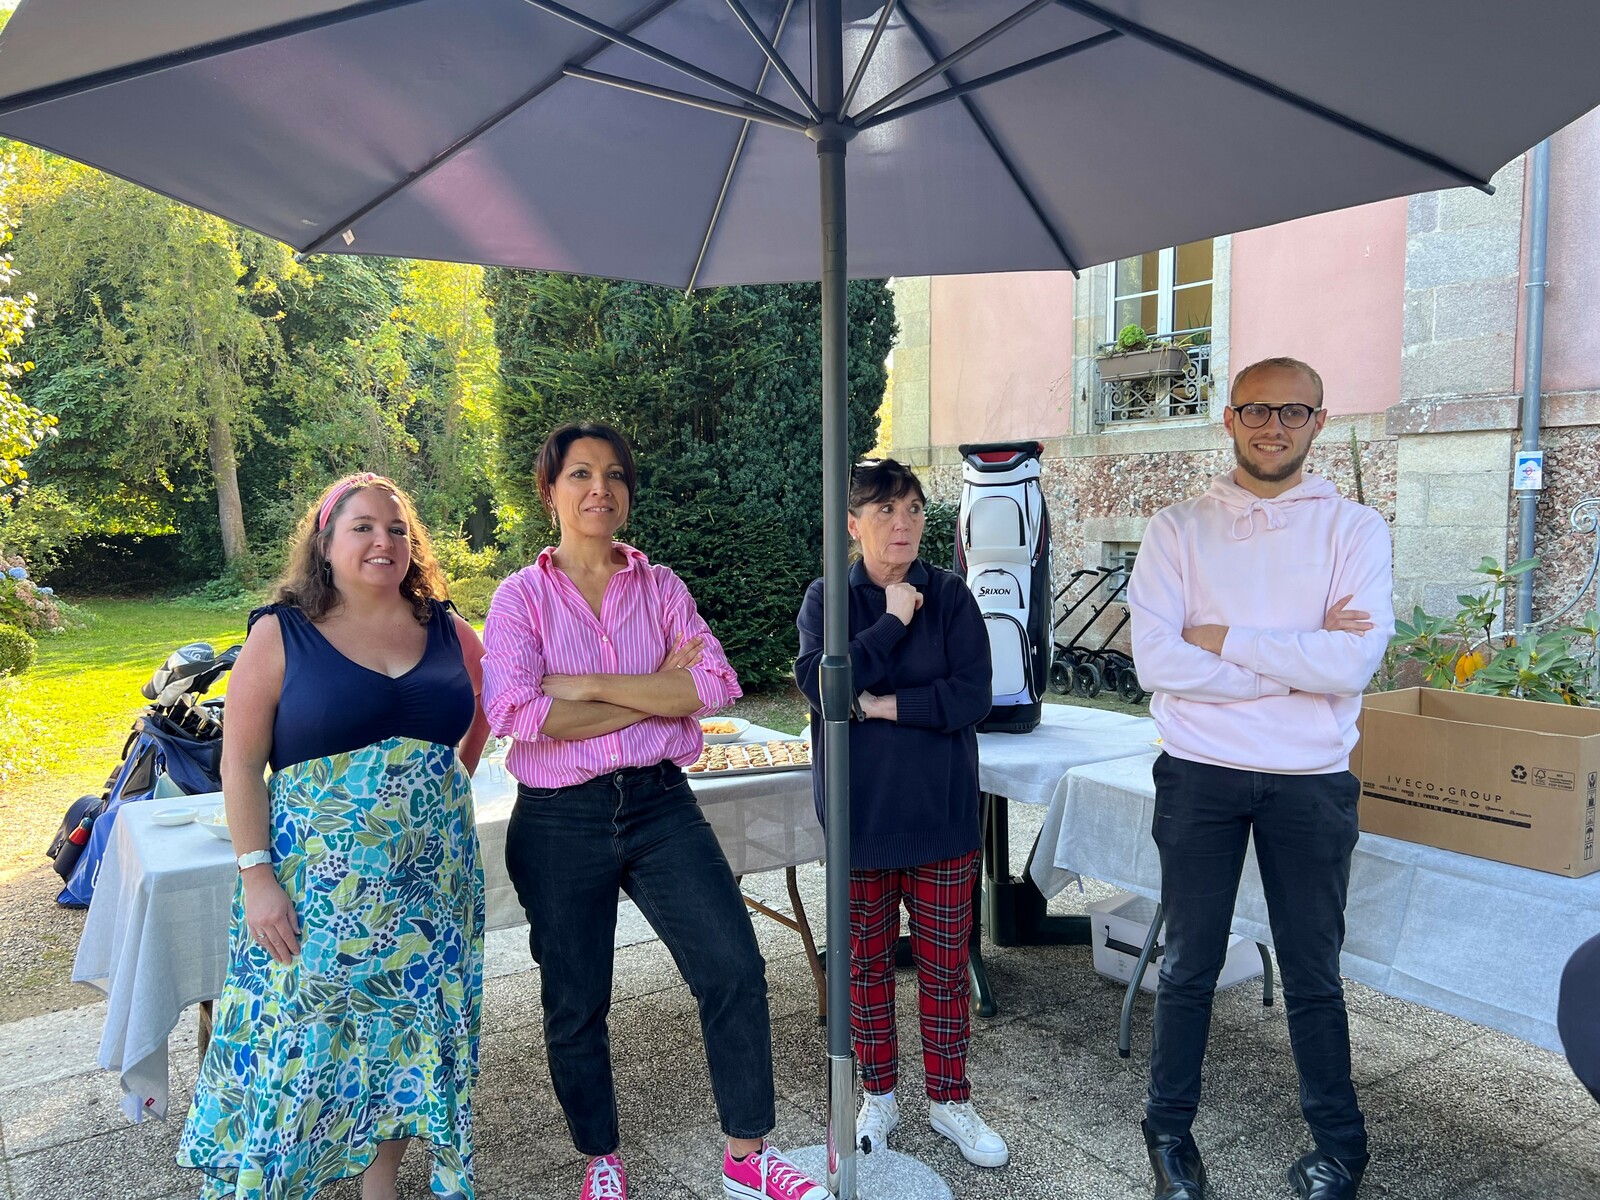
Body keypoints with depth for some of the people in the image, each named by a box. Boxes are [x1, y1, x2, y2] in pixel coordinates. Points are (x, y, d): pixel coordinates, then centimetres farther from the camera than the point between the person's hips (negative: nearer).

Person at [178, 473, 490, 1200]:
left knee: (408, 1034, 12)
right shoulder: (281, 635, -6)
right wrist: (256, 876, -11)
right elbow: (240, 764, -6)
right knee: (304, 1041, 6)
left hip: (429, 881, 3)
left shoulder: (446, 631, 3)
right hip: (316, 886, -3)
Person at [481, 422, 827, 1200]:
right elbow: (513, 711, -20)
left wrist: (583, 684, -17)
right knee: (575, 1004, 12)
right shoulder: (521, 596, -3)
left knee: (735, 967, -5)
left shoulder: (660, 587, 4)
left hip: (659, 805, 2)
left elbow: (715, 685, -12)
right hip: (560, 820, -1)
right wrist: (655, 693, -15)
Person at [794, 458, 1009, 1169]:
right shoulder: (826, 599, -1)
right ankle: (879, 1097, 32)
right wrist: (892, 622, -18)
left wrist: (885, 704, -15)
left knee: (945, 966, 10)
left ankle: (949, 1101, 29)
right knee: (867, 962, 13)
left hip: (942, 812, 0)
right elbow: (818, 682, -18)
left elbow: (973, 697, -12)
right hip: (861, 816, 0)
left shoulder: (951, 596, -2)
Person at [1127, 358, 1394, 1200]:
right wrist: (1300, 658, -14)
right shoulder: (1177, 530, -1)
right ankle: (1170, 1130, 31)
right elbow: (1156, 660, -14)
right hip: (1200, 776, 0)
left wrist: (1224, 639, -13)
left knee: (1313, 974, 14)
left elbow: (1352, 663, -16)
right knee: (1189, 967, 13)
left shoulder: (1355, 530, -1)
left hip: (1312, 784, 0)